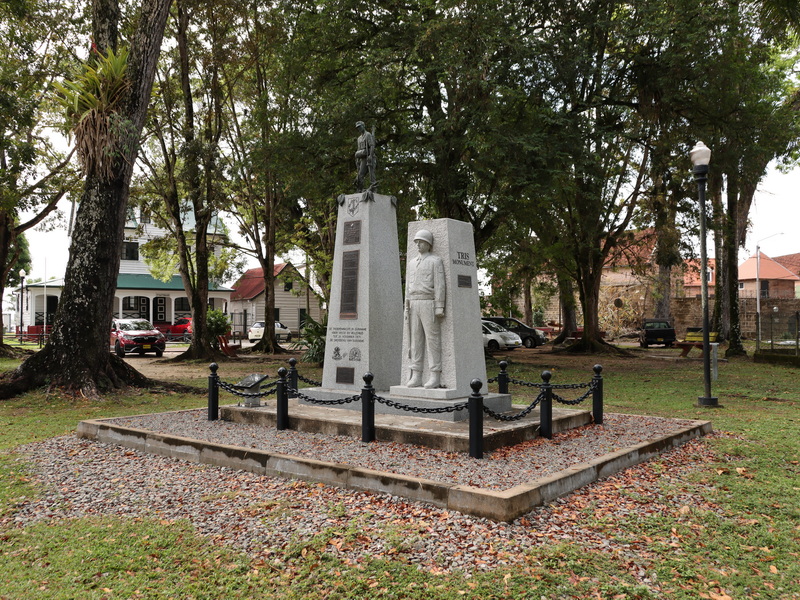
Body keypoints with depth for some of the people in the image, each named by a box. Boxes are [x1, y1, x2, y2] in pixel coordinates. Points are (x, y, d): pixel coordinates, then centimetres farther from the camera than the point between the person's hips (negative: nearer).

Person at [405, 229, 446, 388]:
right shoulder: (413, 263, 20)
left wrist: (439, 308, -17)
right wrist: (407, 308, 12)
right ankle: (416, 377, 4)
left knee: (432, 339, -7)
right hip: (415, 305, 7)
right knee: (416, 340, 2)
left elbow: (440, 285, -9)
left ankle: (435, 377, -5)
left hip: (429, 304, -6)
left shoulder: (435, 261, -2)